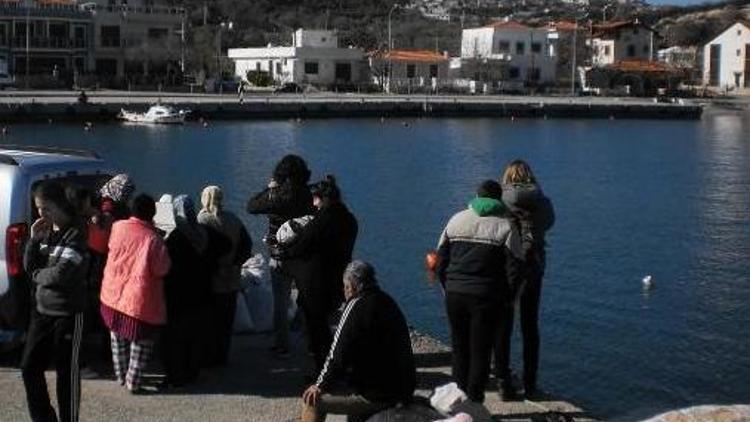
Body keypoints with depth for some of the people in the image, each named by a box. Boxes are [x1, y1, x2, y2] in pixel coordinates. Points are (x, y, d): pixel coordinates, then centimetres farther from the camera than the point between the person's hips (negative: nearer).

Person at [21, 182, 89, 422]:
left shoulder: (76, 233, -14)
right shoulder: (45, 231, 8)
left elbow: (61, 274, -22)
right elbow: (29, 266, 7)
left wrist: (37, 275, -3)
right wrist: (34, 240, -7)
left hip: (68, 313, -7)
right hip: (42, 310, 7)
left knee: (66, 372, 2)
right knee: (29, 367, 9)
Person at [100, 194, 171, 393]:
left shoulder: (118, 227, -6)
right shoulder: (153, 239, -21)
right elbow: (162, 269, -14)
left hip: (113, 294, 5)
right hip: (139, 300, -5)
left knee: (118, 337, 22)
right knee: (141, 342, 10)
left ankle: (121, 376, 32)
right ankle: (133, 382, 12)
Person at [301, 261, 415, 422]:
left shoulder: (356, 306, -14)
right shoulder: (388, 302, 12)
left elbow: (338, 354, -15)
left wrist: (320, 386, -2)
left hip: (377, 395, -9)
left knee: (312, 400, 1)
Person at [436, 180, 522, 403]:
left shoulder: (456, 220, 9)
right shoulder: (505, 226, -1)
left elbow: (440, 261, 9)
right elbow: (513, 269, -6)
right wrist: (505, 297, 5)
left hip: (454, 294, 3)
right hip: (486, 297, -3)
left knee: (459, 349, 15)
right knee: (480, 352, 4)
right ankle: (474, 402, 5)